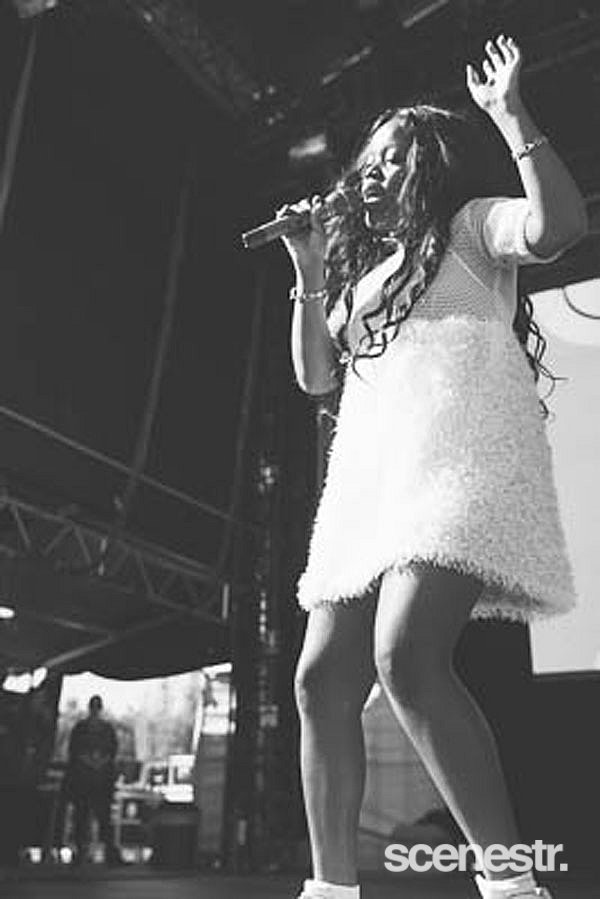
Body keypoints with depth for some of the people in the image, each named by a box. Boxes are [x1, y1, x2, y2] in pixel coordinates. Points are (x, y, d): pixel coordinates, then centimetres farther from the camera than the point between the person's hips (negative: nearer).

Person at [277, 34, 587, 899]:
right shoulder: (364, 270, 32)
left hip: (459, 449, -7)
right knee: (323, 679, -3)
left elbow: (558, 224, -8)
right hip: (375, 469, 7)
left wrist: (511, 114, -2)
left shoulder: (471, 223, 14)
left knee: (406, 656, -27)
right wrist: (311, 271, 17)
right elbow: (316, 373, 24)